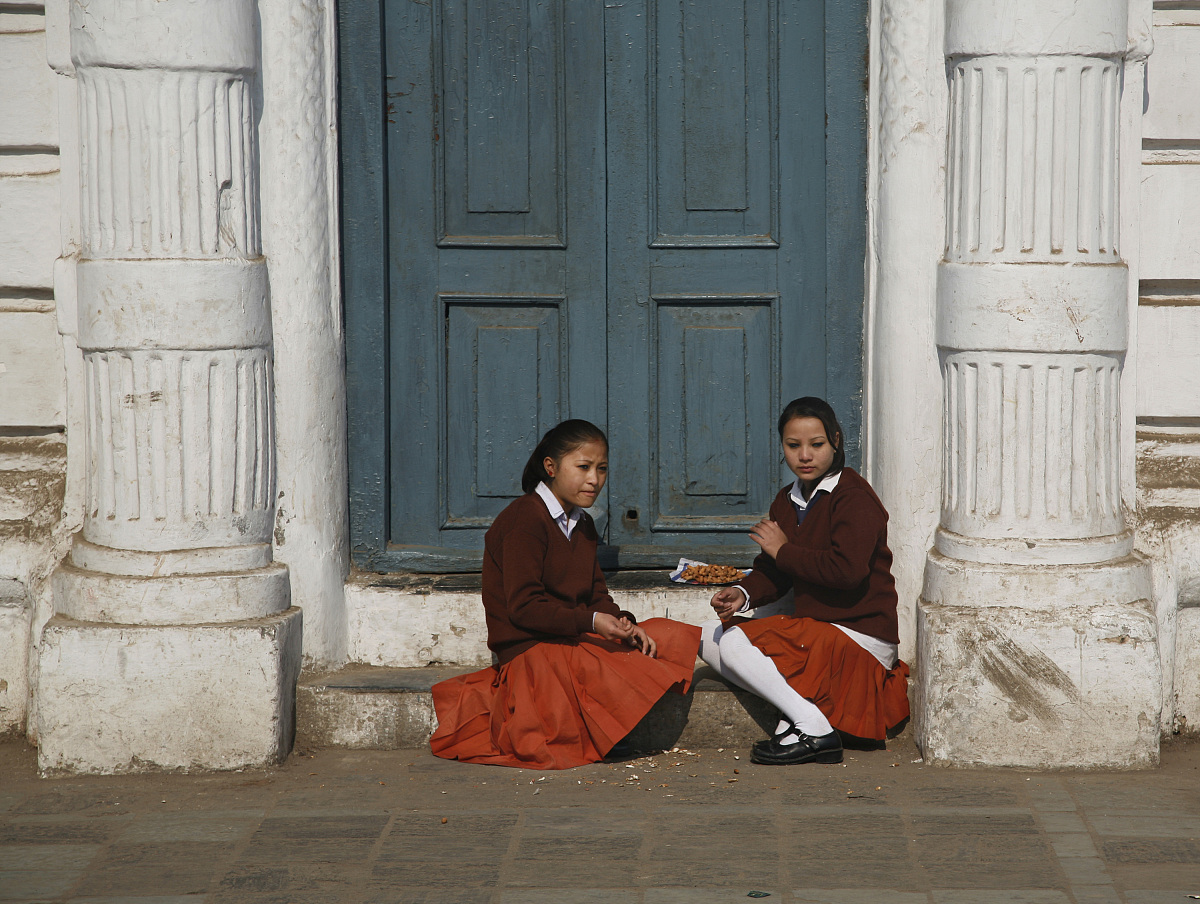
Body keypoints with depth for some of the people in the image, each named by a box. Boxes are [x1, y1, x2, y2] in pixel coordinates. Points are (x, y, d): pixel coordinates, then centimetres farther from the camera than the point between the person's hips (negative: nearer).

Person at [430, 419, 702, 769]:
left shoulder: (581, 525, 19)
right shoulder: (525, 520, -12)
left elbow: (597, 596, 14)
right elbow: (523, 607, -19)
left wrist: (625, 626, -8)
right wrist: (591, 622, -25)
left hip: (573, 641, 10)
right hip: (530, 649, -10)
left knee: (678, 637, -2)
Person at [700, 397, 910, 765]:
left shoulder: (854, 497, -14)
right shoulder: (787, 502, 14)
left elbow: (848, 569, -29)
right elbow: (774, 575, 14)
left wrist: (783, 550, -17)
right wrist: (743, 594, -10)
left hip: (859, 637, -10)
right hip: (817, 631, 10)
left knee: (735, 643, -19)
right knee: (710, 636, 5)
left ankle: (813, 729, -15)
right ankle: (798, 710, -10)